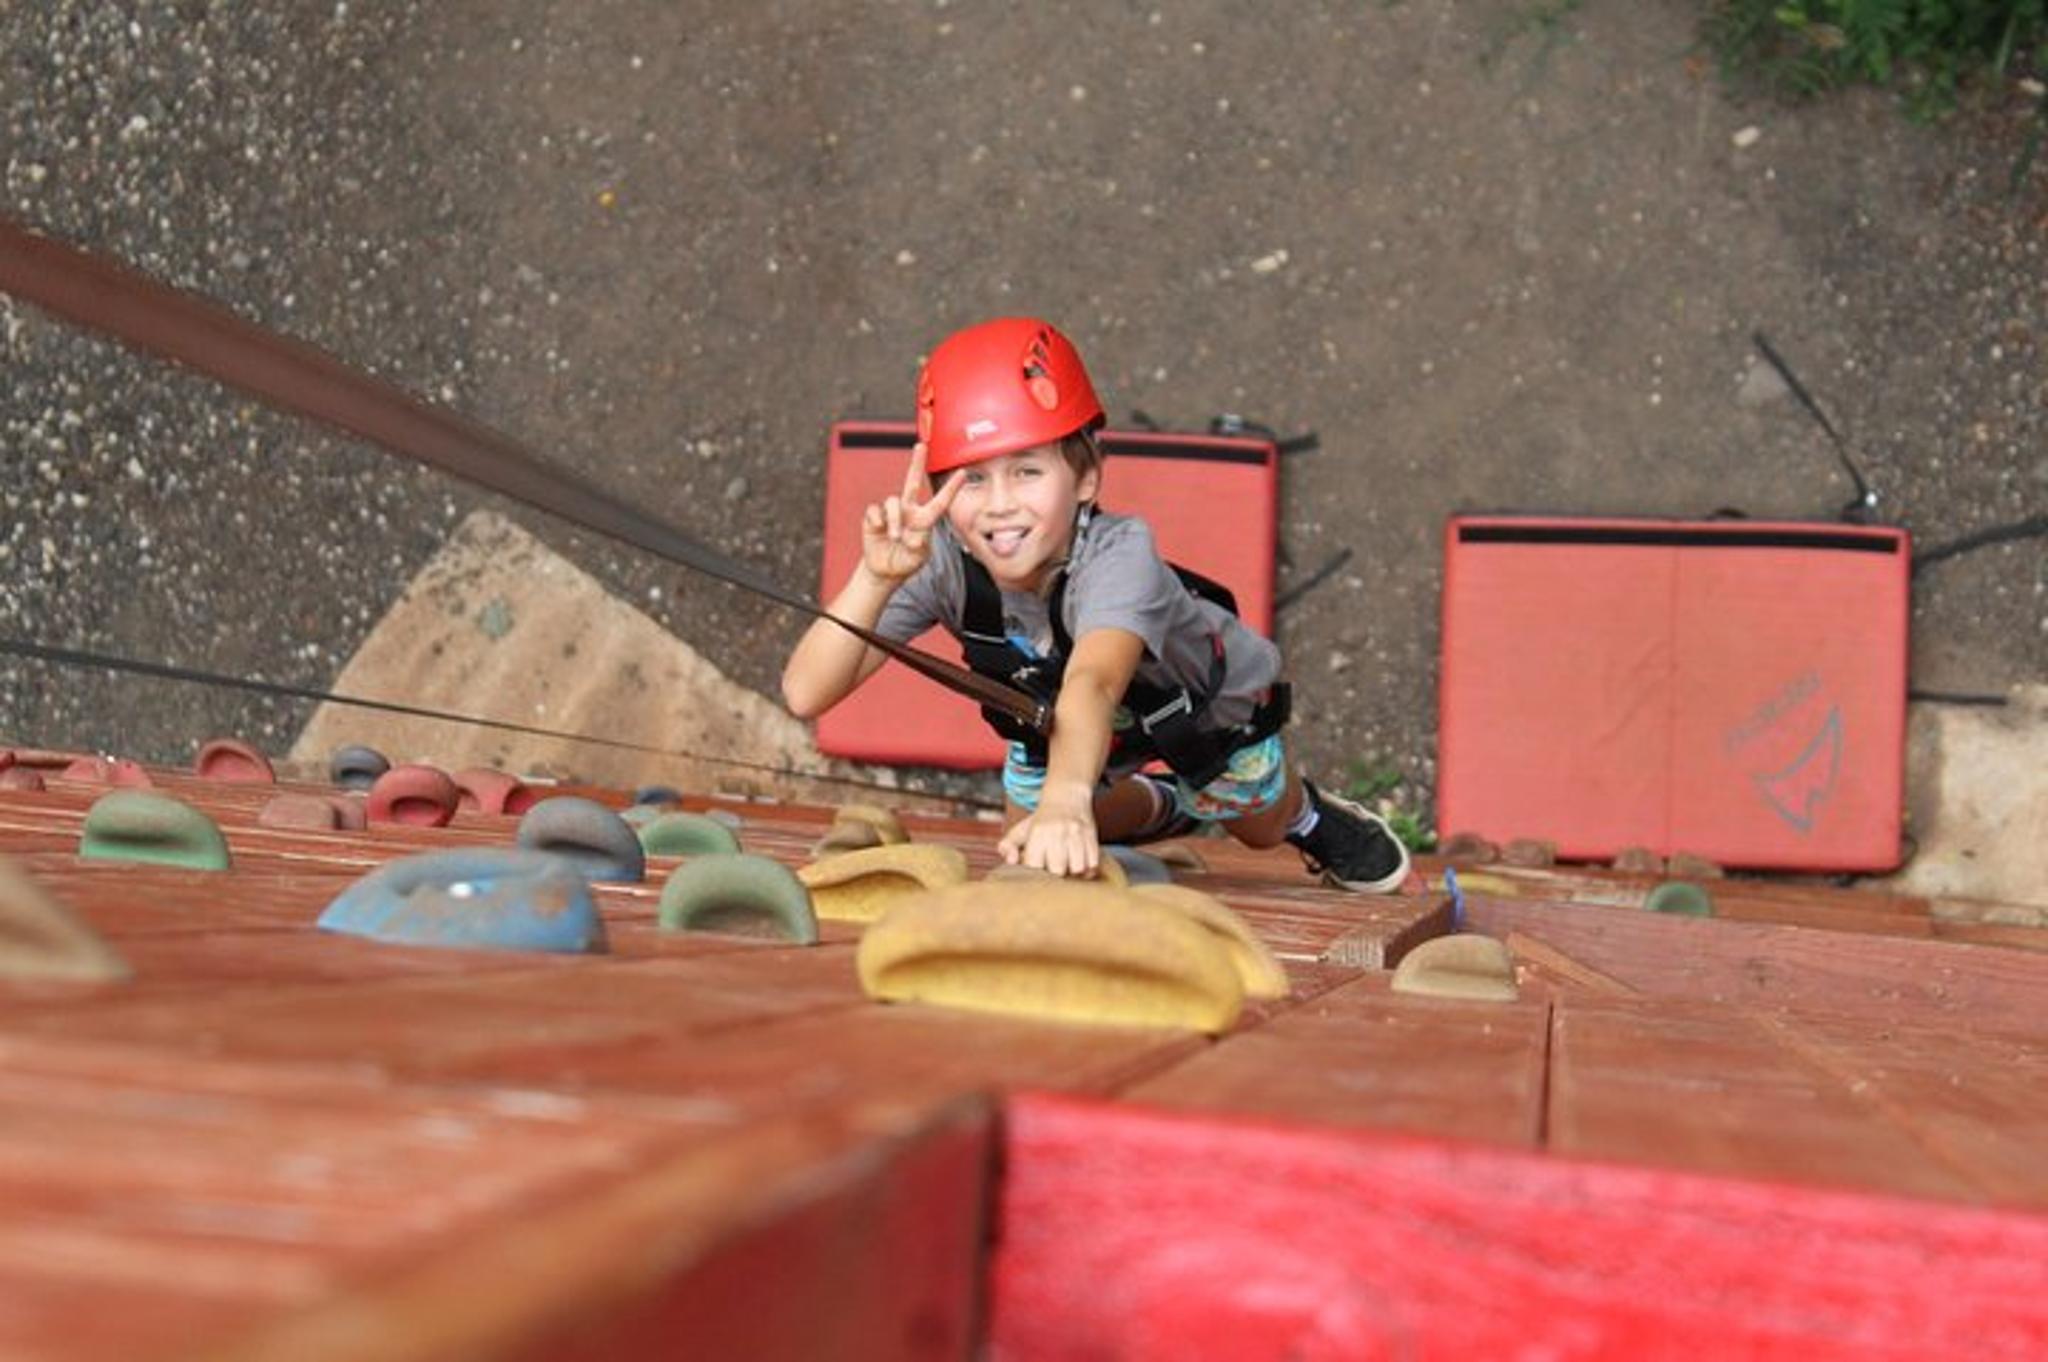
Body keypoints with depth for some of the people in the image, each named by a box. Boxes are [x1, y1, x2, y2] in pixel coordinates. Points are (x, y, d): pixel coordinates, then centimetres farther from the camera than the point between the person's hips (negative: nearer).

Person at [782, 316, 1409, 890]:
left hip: (1208, 701, -3)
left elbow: (1092, 682, -69)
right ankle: (1161, 807, 50)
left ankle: (1308, 814, 60)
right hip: (1050, 713, 3)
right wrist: (874, 580, -62)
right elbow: (805, 696, -45)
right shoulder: (942, 560, -38)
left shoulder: (1118, 555, -48)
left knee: (1261, 828, 22)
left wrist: (1066, 797, -89)